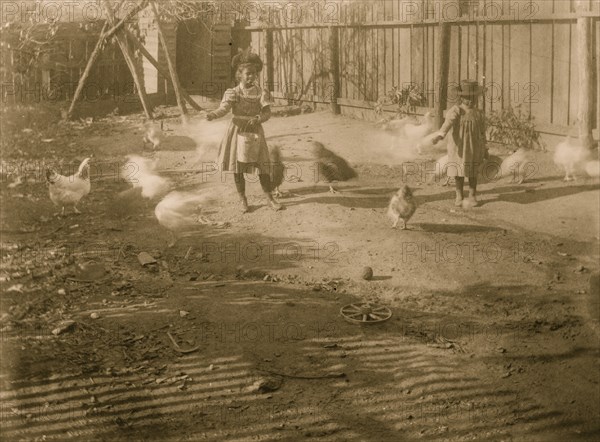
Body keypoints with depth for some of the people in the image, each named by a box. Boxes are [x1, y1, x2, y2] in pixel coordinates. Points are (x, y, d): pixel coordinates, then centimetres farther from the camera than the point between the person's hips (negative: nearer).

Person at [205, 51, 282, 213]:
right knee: (238, 168, 2)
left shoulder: (261, 93, 0)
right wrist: (213, 115, -40)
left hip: (255, 133, 1)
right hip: (238, 131, -1)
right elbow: (224, 108, -19)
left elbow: (267, 112, -9)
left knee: (263, 165, 0)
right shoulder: (233, 93, -4)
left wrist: (258, 119, -30)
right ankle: (243, 200, 16)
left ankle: (270, 198, 12)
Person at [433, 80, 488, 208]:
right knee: (459, 173, 6)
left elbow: (482, 132, 11)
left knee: (472, 173, 5)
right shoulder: (456, 111, -9)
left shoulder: (478, 114, 2)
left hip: (474, 148, 2)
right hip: (458, 147, -2)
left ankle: (472, 196, 17)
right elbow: (448, 123, -27)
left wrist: (484, 149, 16)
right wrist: (440, 135, -45)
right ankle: (459, 196, 21)